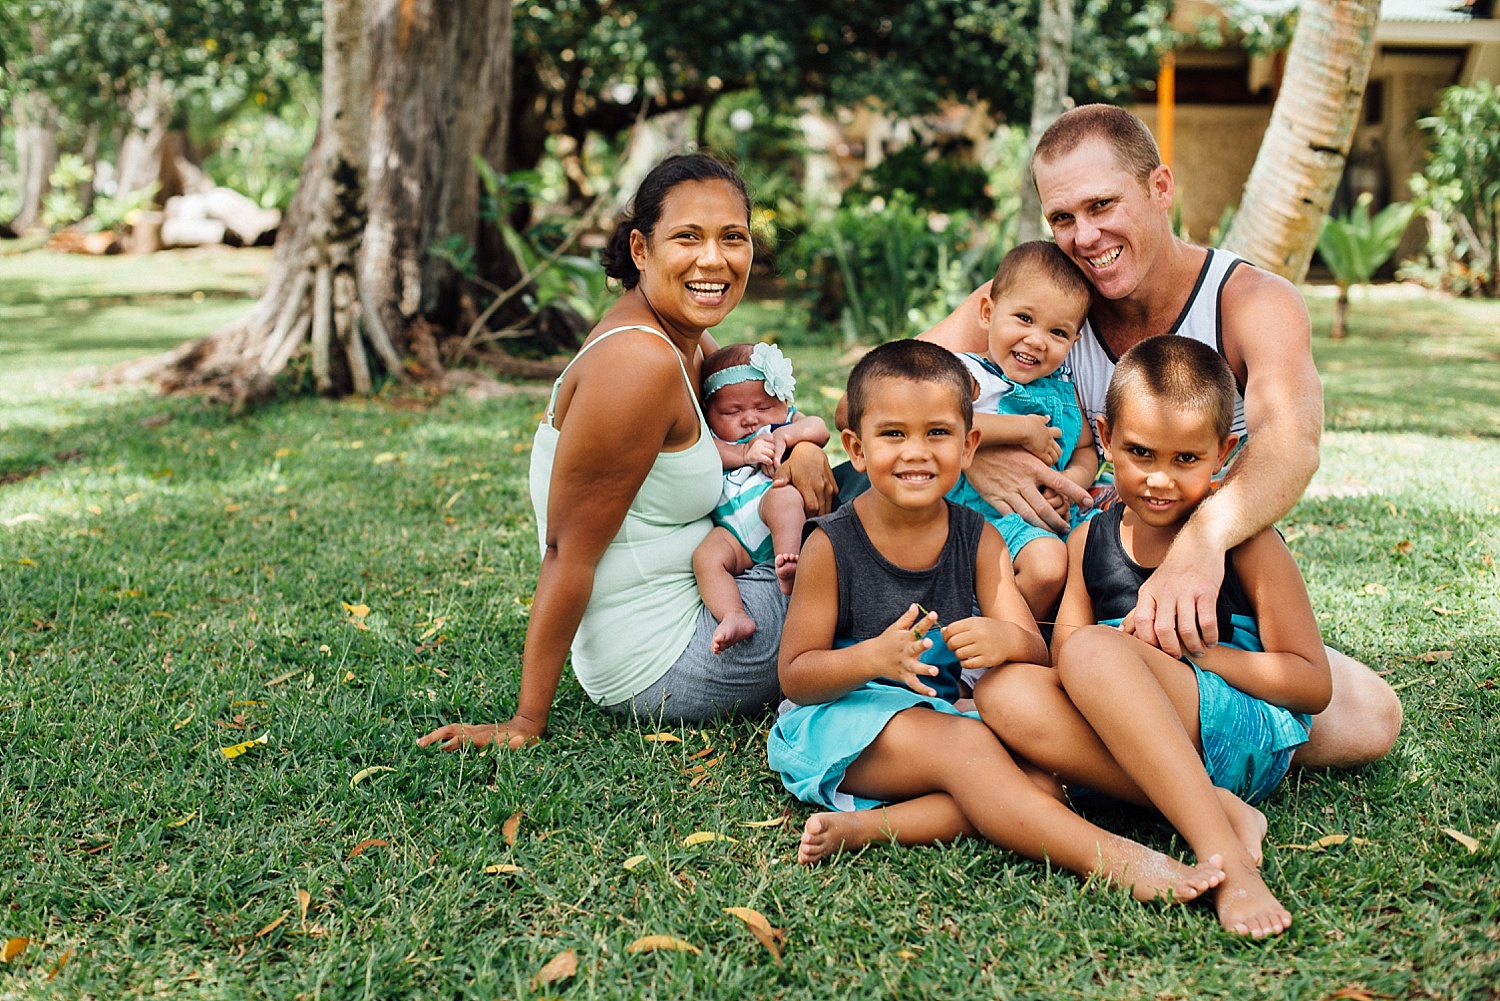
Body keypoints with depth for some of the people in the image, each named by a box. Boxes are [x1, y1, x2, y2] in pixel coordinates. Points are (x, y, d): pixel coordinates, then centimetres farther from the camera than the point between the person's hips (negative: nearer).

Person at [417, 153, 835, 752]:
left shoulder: (689, 340, 2)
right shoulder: (639, 363, -25)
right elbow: (568, 550, -24)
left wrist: (804, 445, -8)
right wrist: (527, 722, -21)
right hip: (664, 663, -9)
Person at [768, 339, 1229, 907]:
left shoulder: (980, 542, 2)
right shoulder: (832, 546, -9)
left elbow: (1039, 658, -5)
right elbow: (794, 677, -9)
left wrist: (1008, 641, -30)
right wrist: (874, 656, -29)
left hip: (938, 713, 5)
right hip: (839, 717, -5)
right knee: (965, 743, -33)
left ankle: (864, 827, -34)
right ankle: (1115, 861, -40)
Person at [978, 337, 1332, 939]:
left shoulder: (1245, 541, -1)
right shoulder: (1090, 543, 13)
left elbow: (1314, 684, -4)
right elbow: (1062, 665, 11)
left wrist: (1187, 650, -13)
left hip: (1249, 739, -5)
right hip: (1137, 751, 5)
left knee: (1091, 650, -30)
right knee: (1004, 690, -22)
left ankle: (1226, 859, -38)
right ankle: (1218, 811, -27)